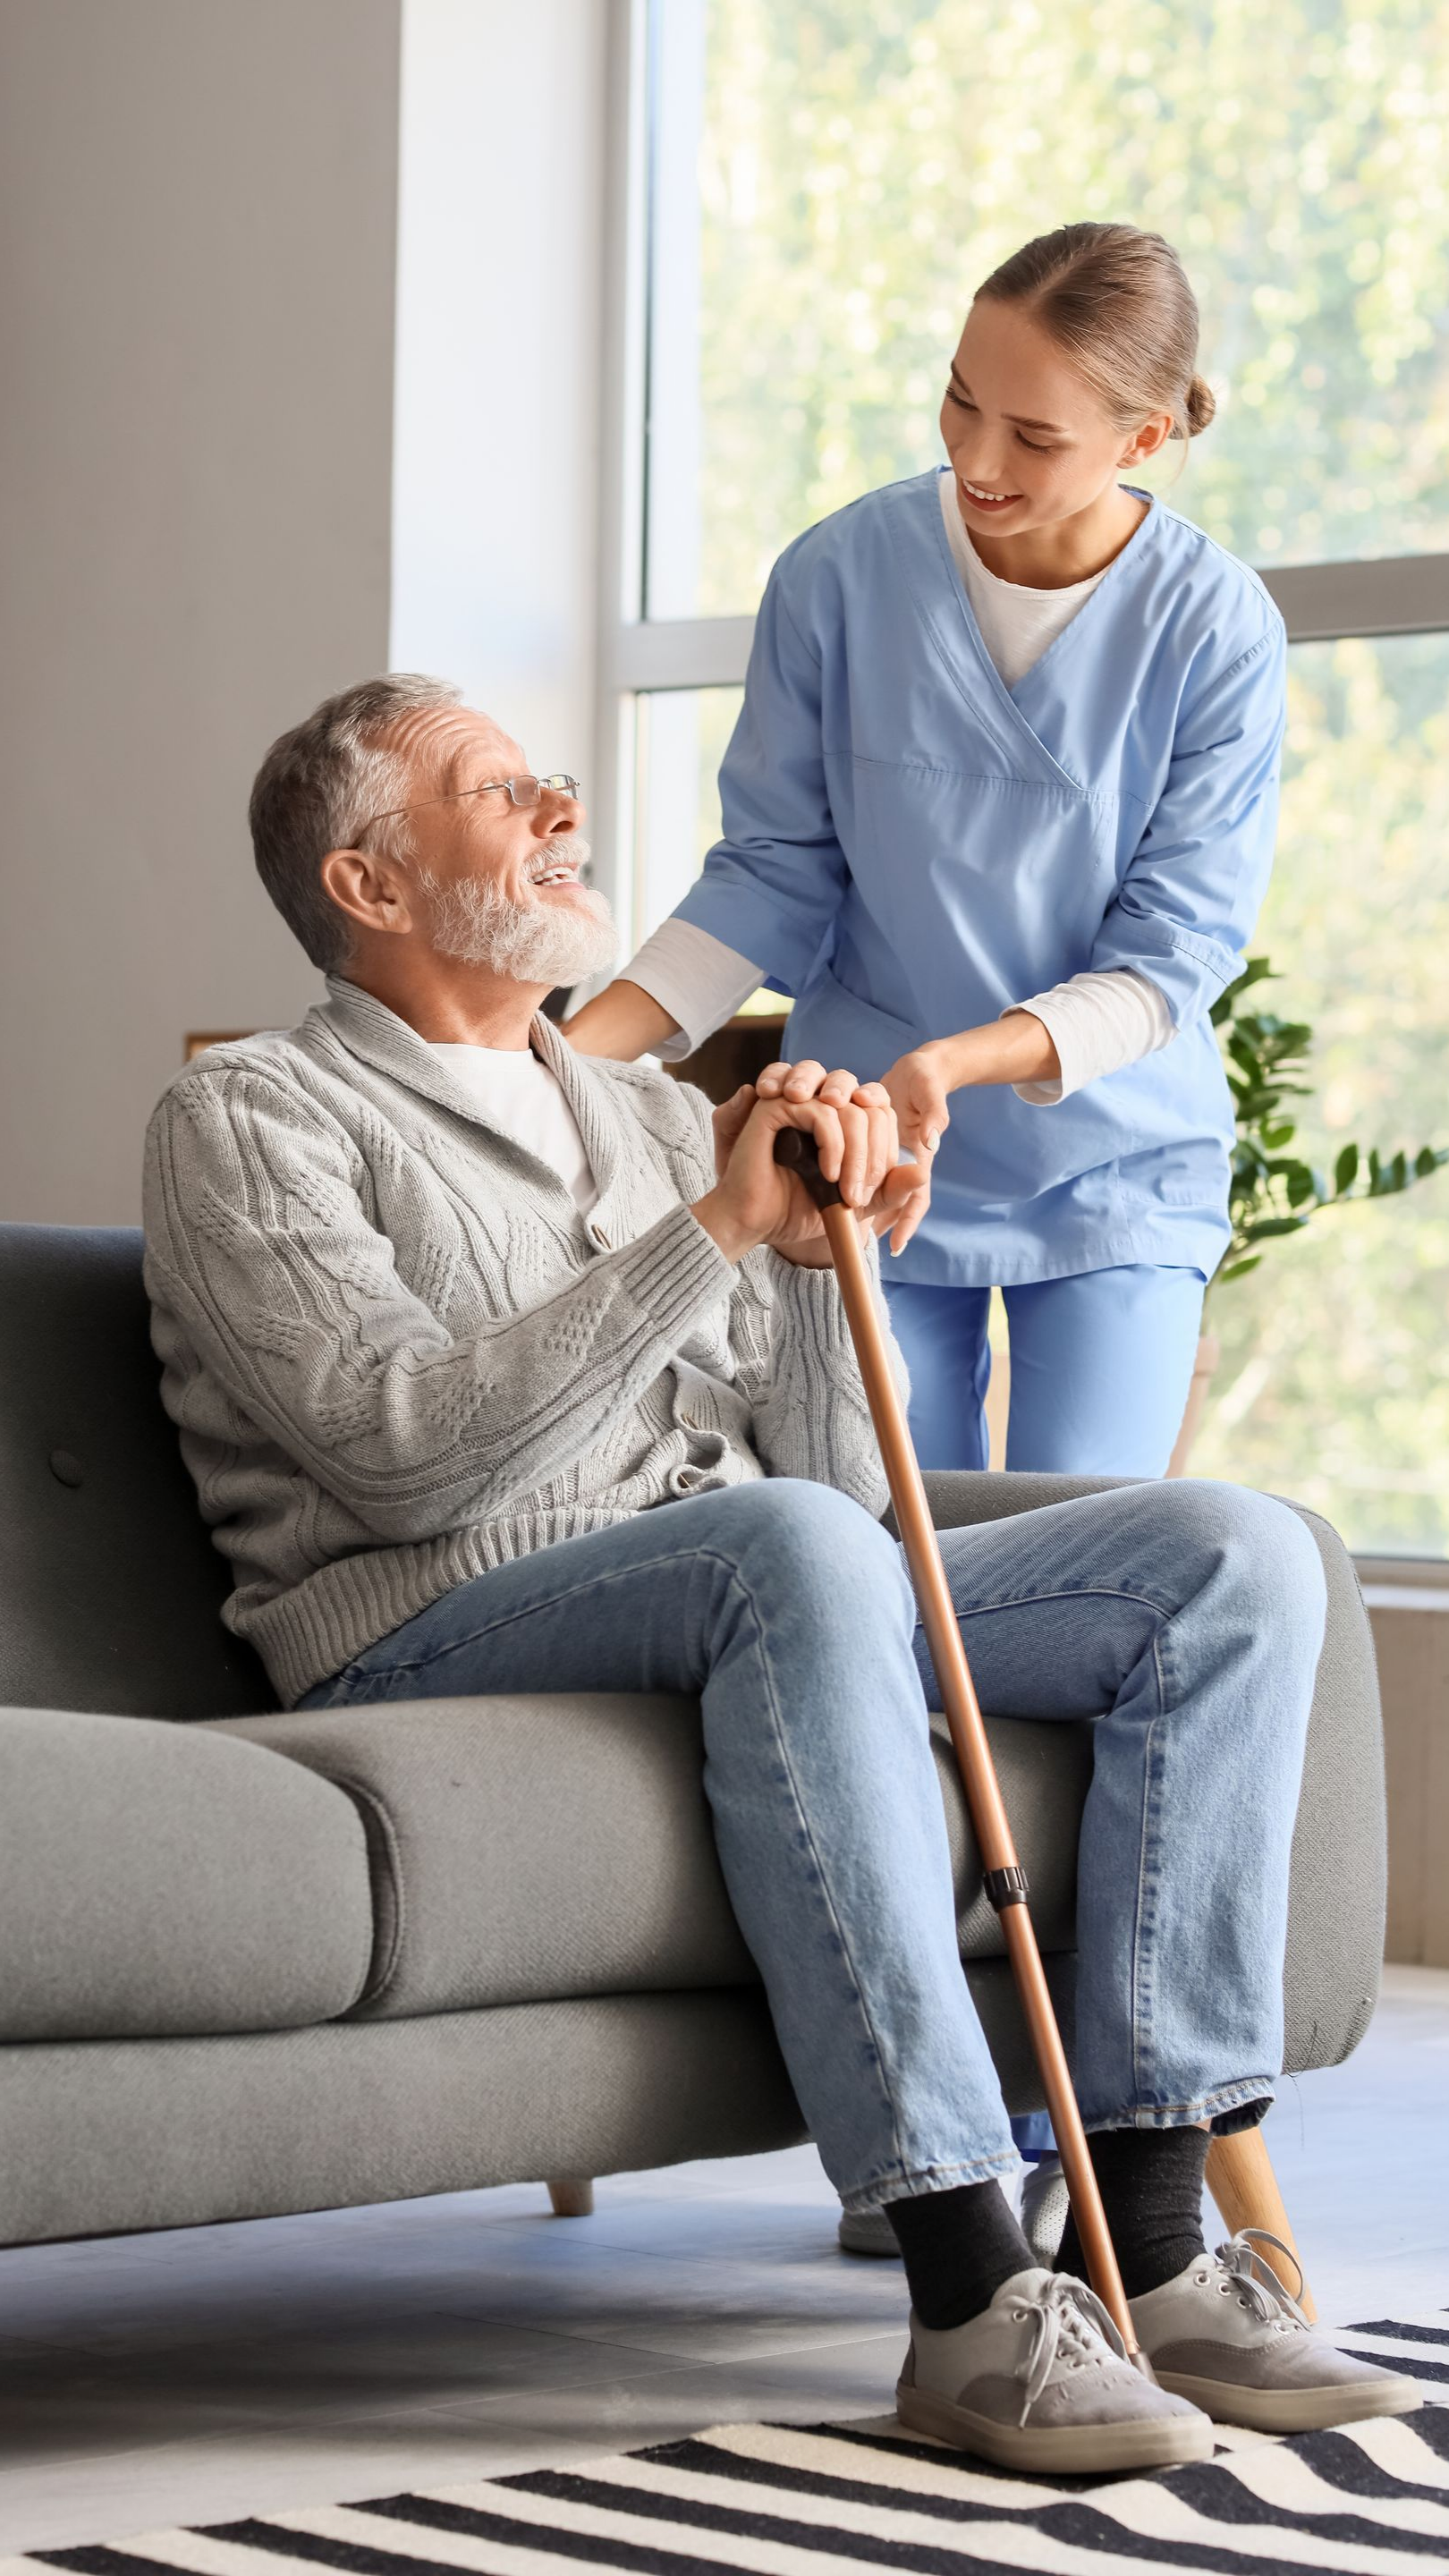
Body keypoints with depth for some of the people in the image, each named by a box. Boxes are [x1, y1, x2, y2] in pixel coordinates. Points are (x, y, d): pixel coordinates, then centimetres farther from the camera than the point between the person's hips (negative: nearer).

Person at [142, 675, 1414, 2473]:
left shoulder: (661, 1120, 24)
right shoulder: (249, 1121, 4)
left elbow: (828, 1477, 15)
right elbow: (404, 1453, -15)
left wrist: (825, 1260, -3)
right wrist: (715, 1230, -16)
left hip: (743, 1607, 7)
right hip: (431, 1639, -7)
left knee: (1229, 1553, -11)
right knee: (792, 1549, -39)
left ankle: (1150, 2242, -19)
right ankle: (969, 2296, -39)